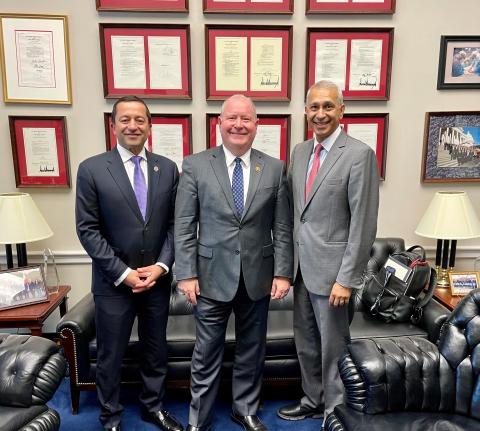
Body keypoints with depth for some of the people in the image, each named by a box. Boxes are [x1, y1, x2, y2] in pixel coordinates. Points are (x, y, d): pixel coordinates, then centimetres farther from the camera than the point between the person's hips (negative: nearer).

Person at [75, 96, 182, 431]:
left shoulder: (168, 168, 2)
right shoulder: (92, 169, -6)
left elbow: (175, 224, 2)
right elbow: (87, 229, -8)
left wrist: (162, 265, -10)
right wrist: (124, 273, -13)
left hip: (158, 278, 3)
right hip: (113, 282, -2)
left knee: (156, 349, 18)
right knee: (111, 355, 13)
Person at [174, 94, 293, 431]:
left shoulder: (275, 169, 2)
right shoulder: (195, 166, -3)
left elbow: (283, 228, 2)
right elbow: (184, 226, -4)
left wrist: (283, 272, -2)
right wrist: (187, 274, -8)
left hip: (258, 277, 2)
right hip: (212, 276, -1)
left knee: (252, 351, 17)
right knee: (207, 354, 11)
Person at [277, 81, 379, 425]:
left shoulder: (359, 154, -12)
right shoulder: (300, 151, 9)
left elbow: (363, 223, -15)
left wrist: (347, 278, -16)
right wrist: (288, 259, 9)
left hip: (331, 268, -6)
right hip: (301, 265, 6)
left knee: (333, 347, 10)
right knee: (306, 343, 20)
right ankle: (313, 400, 42)